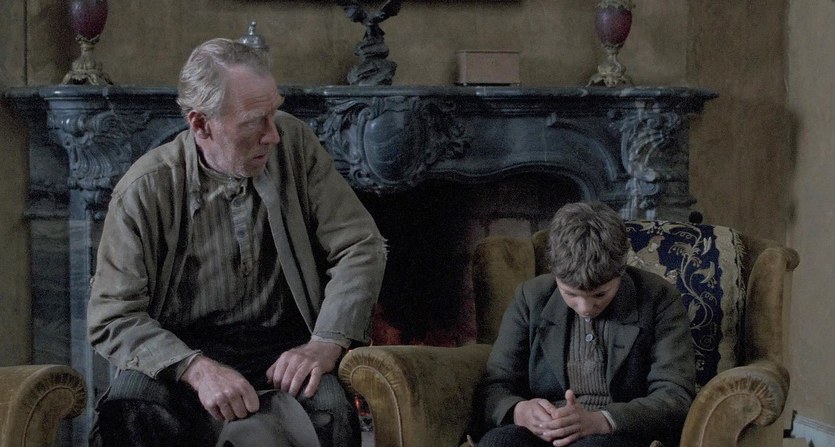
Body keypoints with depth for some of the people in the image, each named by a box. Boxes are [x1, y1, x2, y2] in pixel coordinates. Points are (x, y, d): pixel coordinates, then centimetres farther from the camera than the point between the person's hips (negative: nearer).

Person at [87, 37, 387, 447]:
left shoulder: (292, 144, 2)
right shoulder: (145, 191, -6)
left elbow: (361, 245, 3)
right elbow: (112, 318, -8)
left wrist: (326, 344, -13)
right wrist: (195, 368, -25)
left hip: (282, 351, 1)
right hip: (181, 353, -1)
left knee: (330, 412, -32)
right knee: (128, 409, -33)